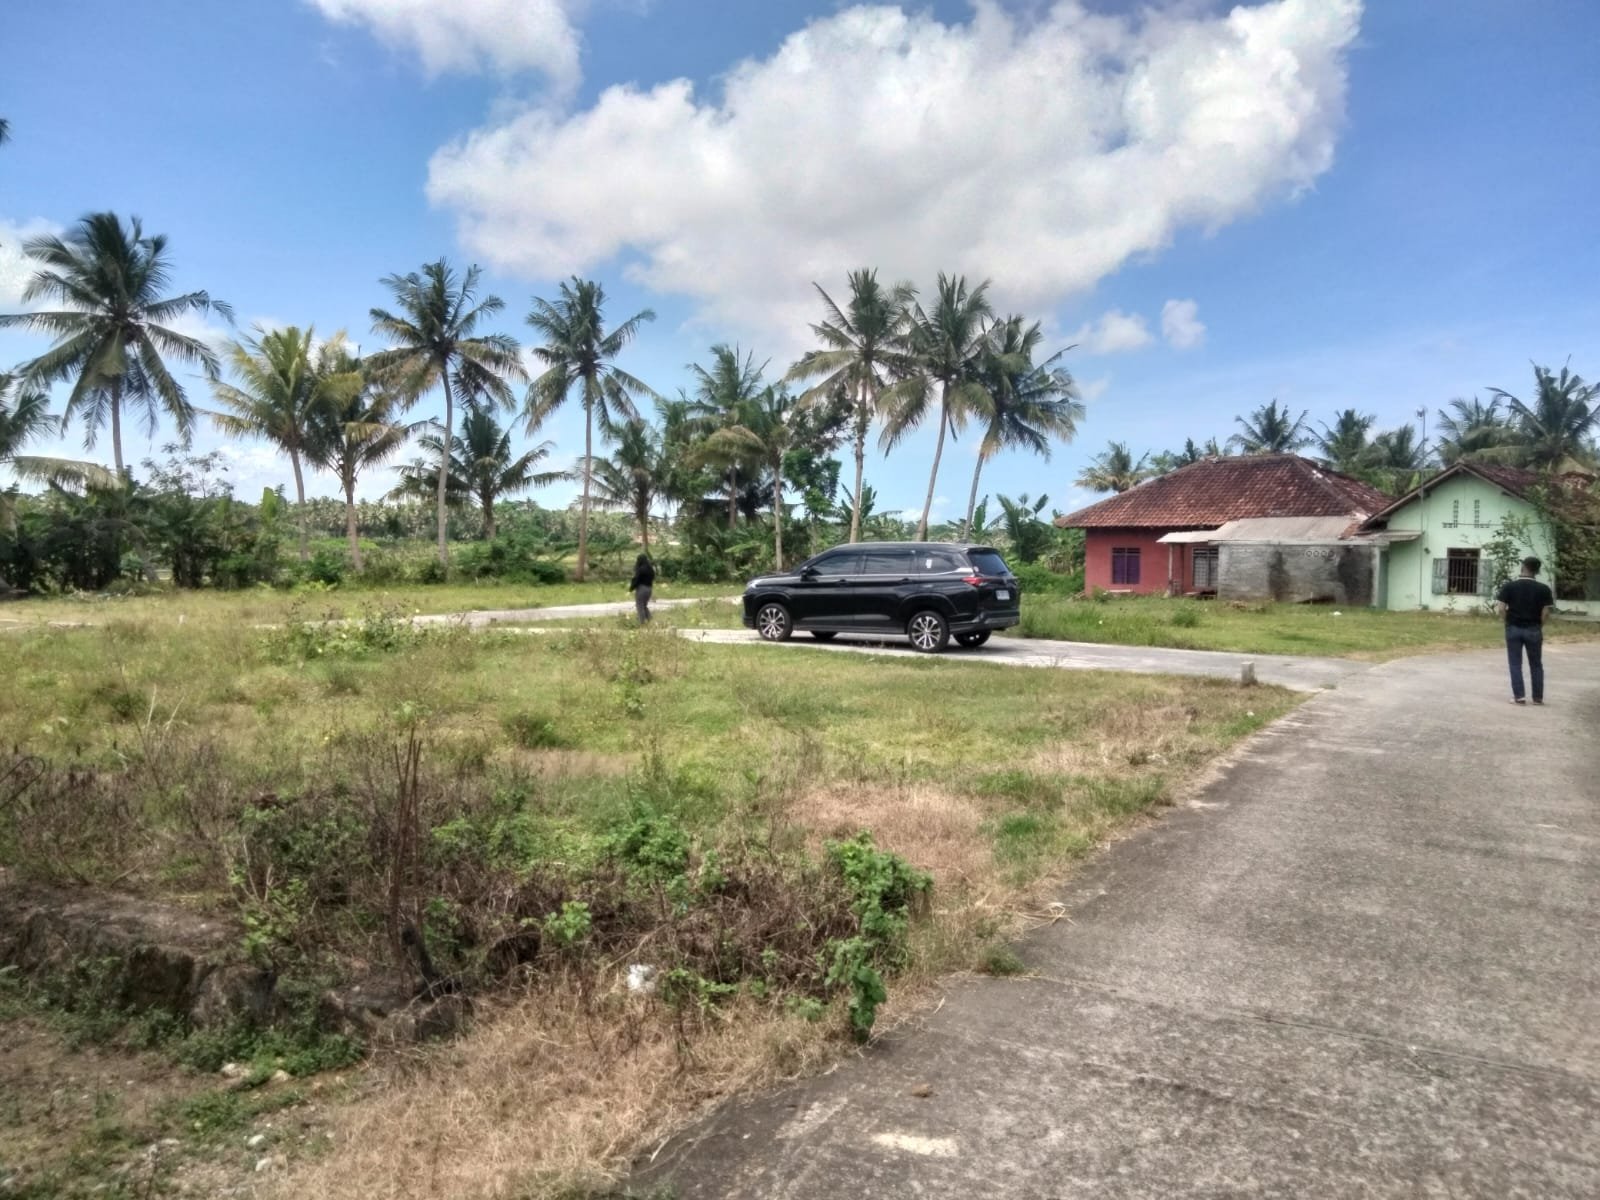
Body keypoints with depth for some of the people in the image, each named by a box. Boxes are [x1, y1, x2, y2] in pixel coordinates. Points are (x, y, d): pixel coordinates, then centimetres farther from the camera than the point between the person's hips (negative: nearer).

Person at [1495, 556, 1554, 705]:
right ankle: (1538, 697, 17)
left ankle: (1518, 696, 4)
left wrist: (1509, 621, 6)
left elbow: (1501, 609, -10)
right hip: (1534, 630, 1)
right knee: (1536, 665, 13)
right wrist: (1538, 625, 8)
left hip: (1514, 629, -1)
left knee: (1515, 664, 6)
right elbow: (1545, 613, -7)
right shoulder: (1544, 589, -4)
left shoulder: (1509, 586, -7)